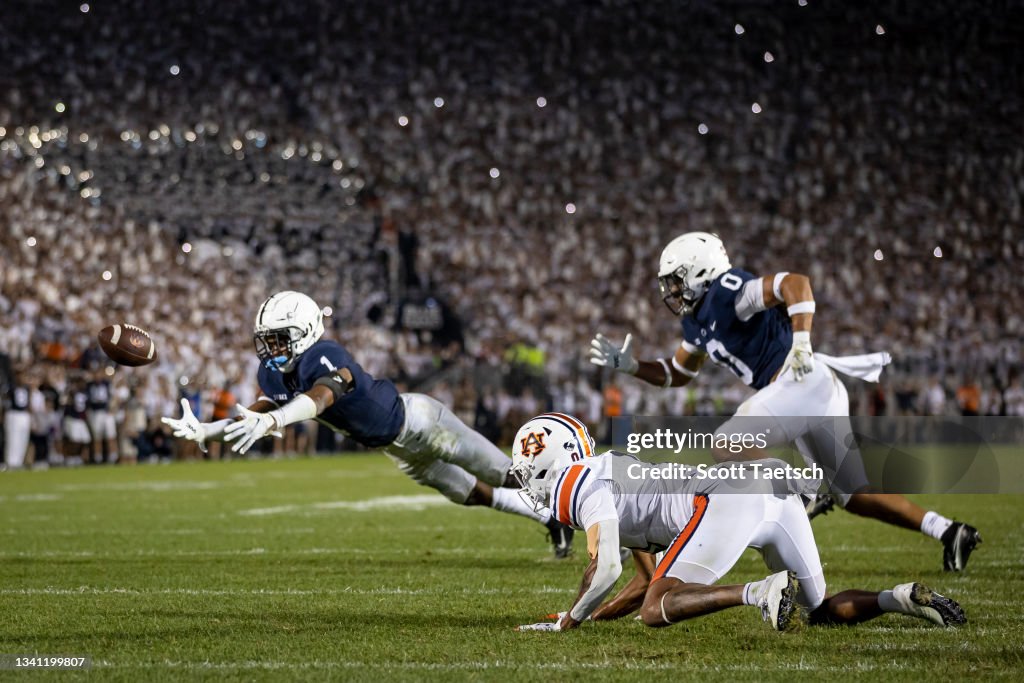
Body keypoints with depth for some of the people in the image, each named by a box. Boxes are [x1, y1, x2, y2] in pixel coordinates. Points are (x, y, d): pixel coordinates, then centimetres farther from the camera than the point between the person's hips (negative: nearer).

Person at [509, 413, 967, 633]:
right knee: (818, 611, 20)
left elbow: (606, 569, -8)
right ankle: (904, 599, -6)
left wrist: (568, 622, 6)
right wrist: (592, 618, 34)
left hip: (729, 502, -9)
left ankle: (762, 592, -28)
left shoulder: (586, 484, 6)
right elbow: (649, 582, 39)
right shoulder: (614, 478, 35)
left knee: (656, 612, -9)